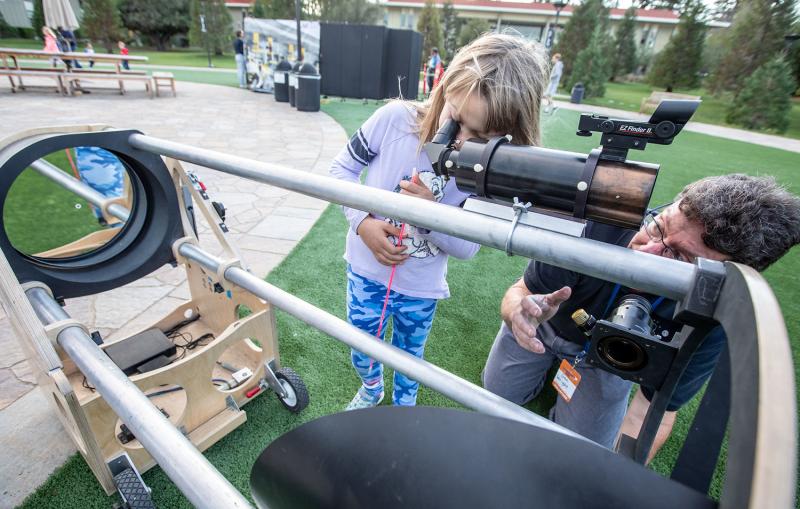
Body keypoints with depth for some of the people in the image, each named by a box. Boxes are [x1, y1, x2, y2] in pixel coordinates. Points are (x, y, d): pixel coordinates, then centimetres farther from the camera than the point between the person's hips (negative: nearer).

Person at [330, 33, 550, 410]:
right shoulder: (395, 118, -19)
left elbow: (467, 247, -13)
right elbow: (343, 167, -6)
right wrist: (362, 222, -20)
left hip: (422, 290, 0)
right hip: (367, 272, 1)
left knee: (409, 358, 25)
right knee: (361, 355, 21)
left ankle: (403, 407, 58)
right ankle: (370, 388, 58)